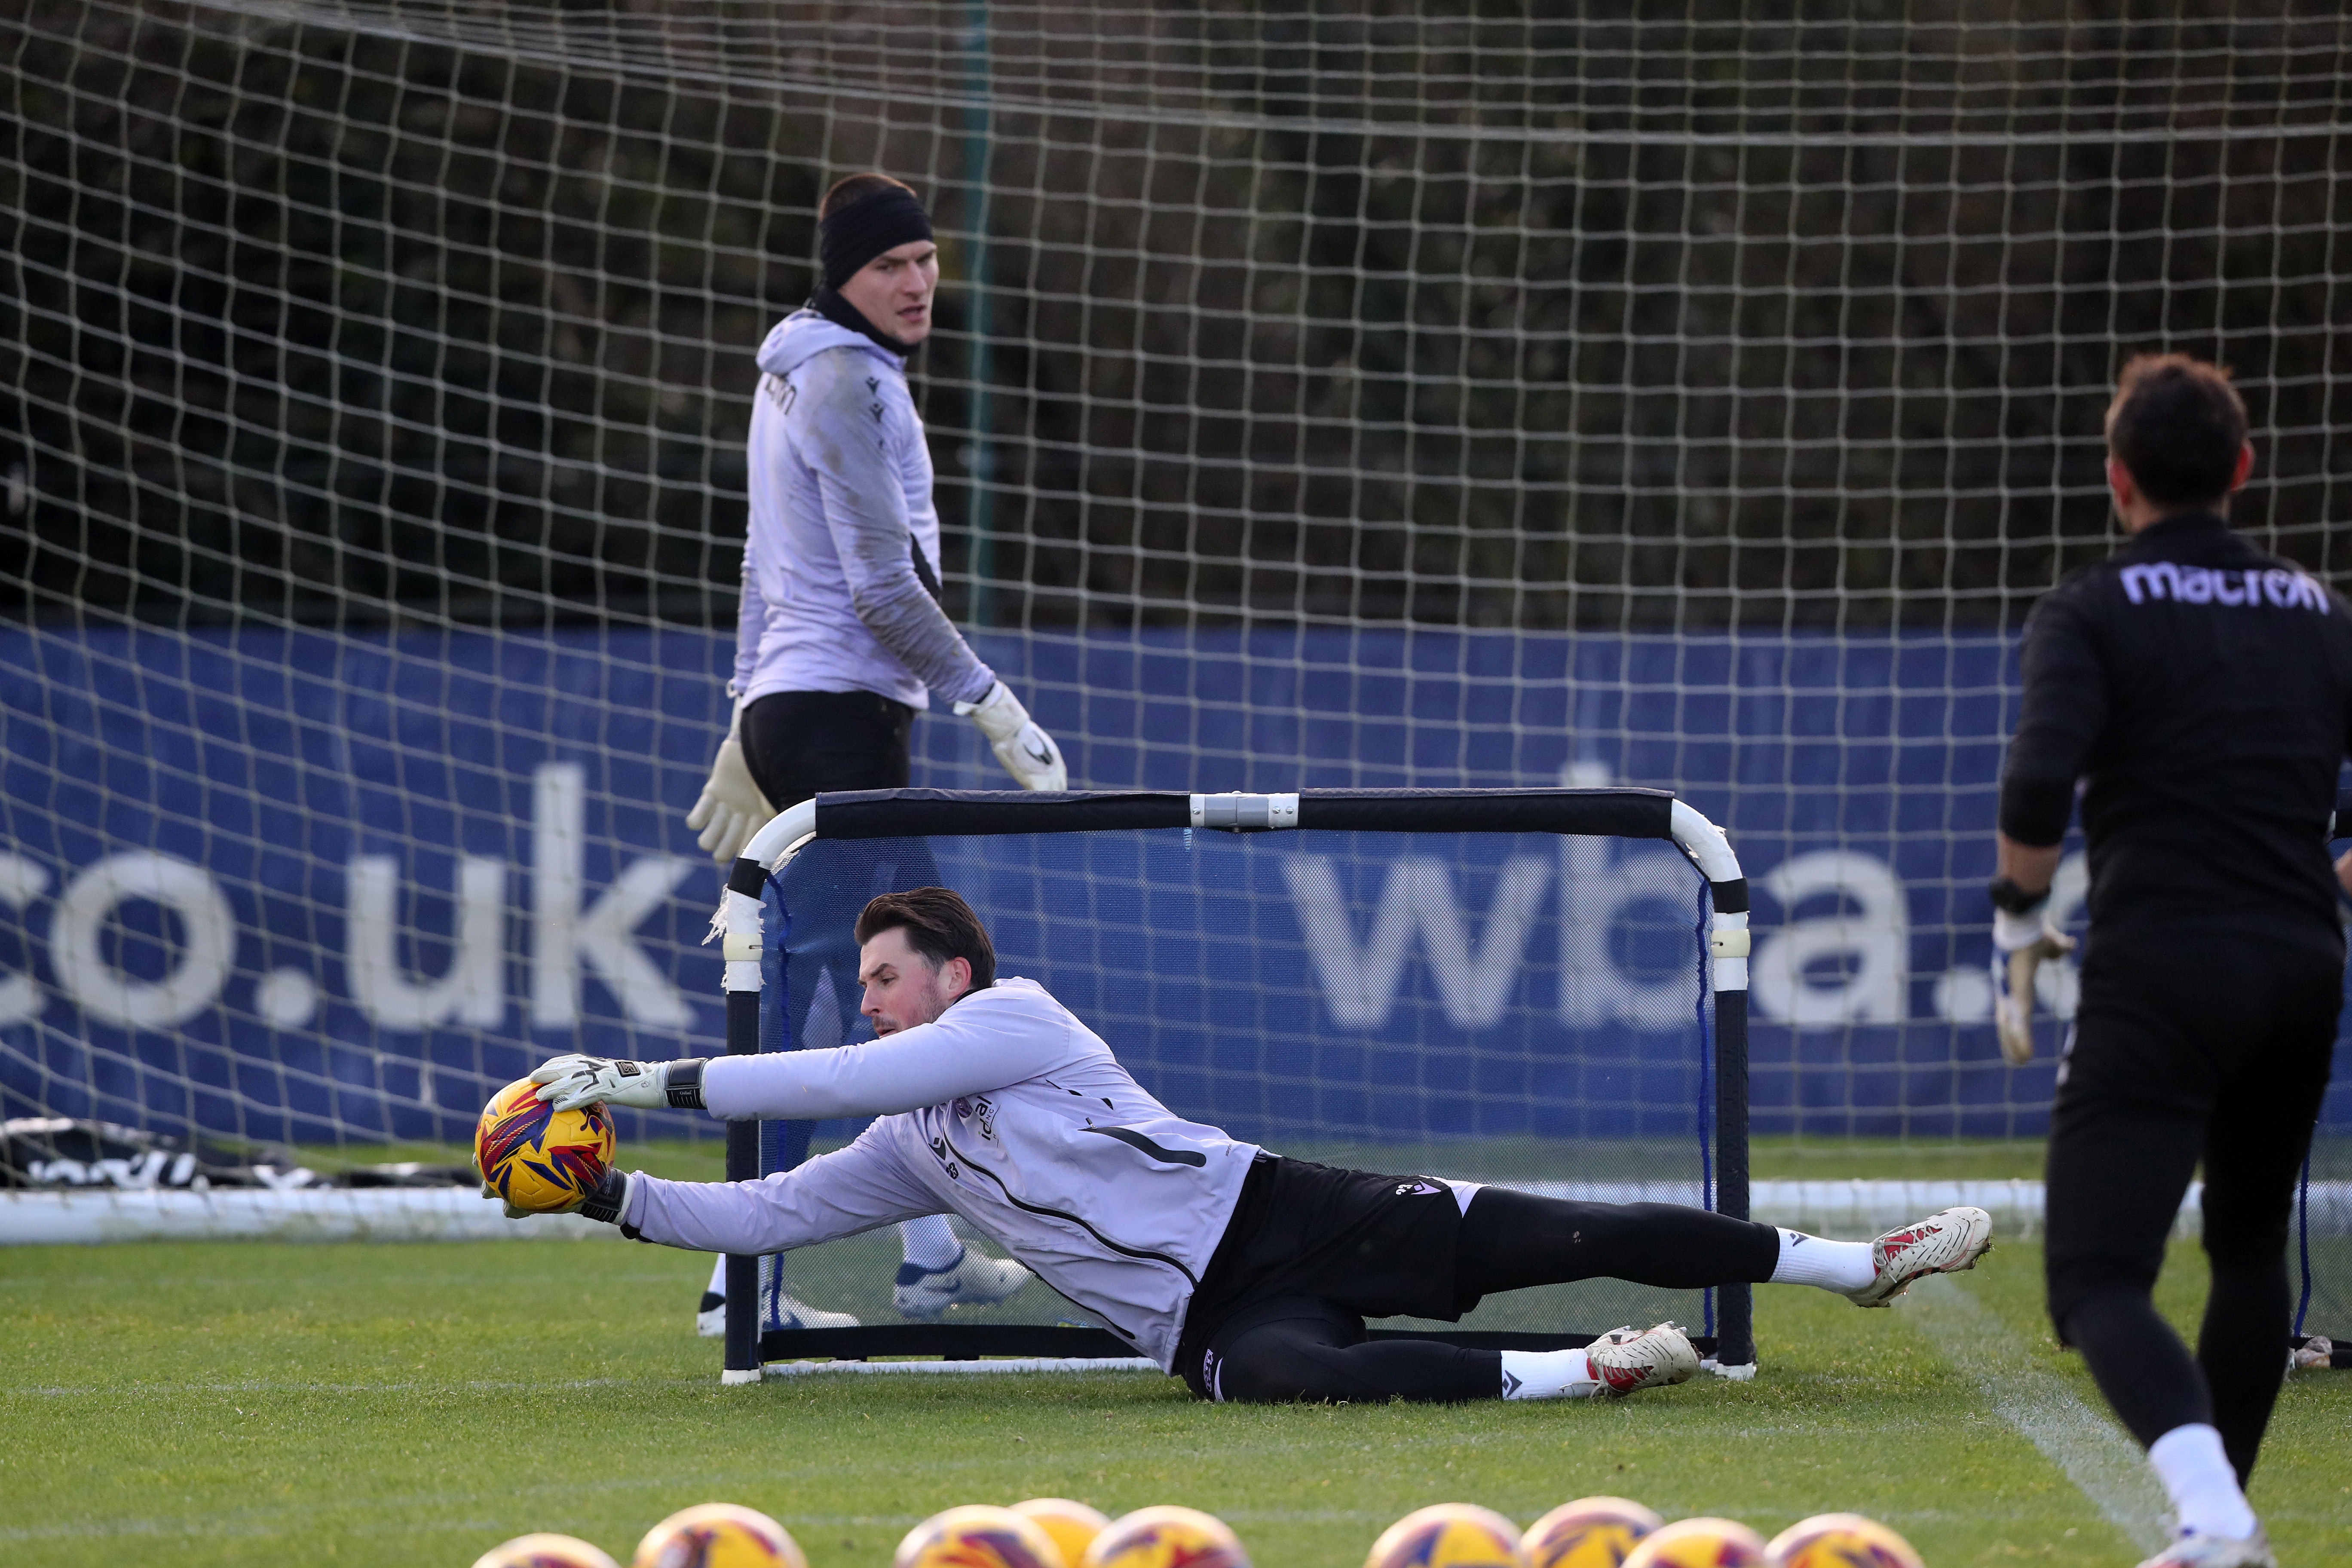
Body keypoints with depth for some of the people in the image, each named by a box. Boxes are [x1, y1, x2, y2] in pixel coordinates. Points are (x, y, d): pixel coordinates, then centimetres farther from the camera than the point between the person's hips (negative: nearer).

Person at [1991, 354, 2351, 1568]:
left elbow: (2038, 784, -16)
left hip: (2160, 978, -5)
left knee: (2099, 1282, -10)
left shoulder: (2091, 613, -1)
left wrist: (2018, 911, 0)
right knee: (2249, 1249, 25)